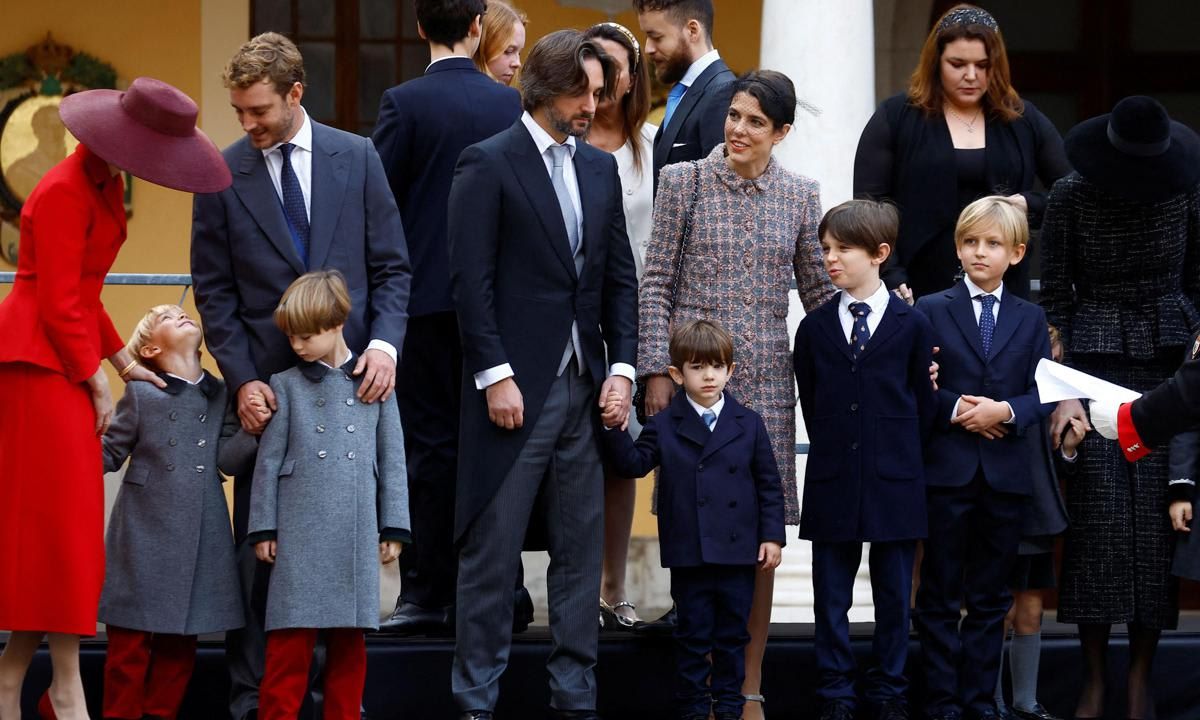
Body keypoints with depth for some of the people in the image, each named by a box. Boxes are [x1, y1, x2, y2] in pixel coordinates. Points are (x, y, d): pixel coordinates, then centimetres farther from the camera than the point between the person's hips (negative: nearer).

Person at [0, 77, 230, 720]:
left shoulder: (105, 186, 14)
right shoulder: (64, 192, -16)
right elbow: (58, 304, -17)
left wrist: (121, 360, 14)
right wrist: (96, 381, -11)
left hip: (64, 361, 10)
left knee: (56, 524, 8)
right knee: (56, 518, -8)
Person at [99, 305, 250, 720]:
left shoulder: (220, 396, 10)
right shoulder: (141, 396, 0)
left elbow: (227, 459, 1)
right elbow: (108, 454, 1)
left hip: (201, 540, 4)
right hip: (145, 535, -4)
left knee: (180, 642, 8)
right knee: (131, 640, -1)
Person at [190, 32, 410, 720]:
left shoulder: (357, 158, 4)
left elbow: (392, 267, 6)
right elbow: (215, 293, 2)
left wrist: (384, 341, -10)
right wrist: (243, 380, -8)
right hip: (267, 381, -1)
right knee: (259, 547, 0)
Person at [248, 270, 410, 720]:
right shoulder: (286, 386, 7)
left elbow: (392, 460, 10)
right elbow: (268, 461, 7)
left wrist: (394, 529, 7)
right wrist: (263, 529, 3)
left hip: (356, 537, 1)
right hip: (300, 535, -1)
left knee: (349, 641, 5)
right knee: (291, 641, -4)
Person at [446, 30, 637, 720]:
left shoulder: (601, 168, 14)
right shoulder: (489, 163, -5)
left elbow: (621, 275, 15)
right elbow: (472, 278, -9)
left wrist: (622, 366, 4)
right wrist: (494, 374, -14)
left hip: (585, 387, 6)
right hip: (516, 384, -6)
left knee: (582, 548, 7)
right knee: (493, 550, -2)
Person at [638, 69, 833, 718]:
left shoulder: (799, 196, 7)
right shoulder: (684, 182, 1)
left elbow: (820, 292, 13)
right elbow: (655, 283, 0)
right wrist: (656, 370, -6)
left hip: (766, 382, 2)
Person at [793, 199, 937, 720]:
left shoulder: (911, 326, -1)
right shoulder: (814, 328, 5)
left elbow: (924, 404, 3)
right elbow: (810, 404, 11)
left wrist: (899, 457, 1)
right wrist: (834, 451, 6)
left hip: (894, 482, -2)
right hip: (833, 482, 2)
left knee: (893, 596, 6)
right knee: (831, 597, 4)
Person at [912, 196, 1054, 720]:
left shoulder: (1031, 319, 10)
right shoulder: (930, 311, 3)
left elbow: (1043, 395, 3)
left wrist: (1006, 411, -14)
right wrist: (955, 409, -17)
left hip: (1006, 474, 2)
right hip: (947, 471, -2)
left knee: (990, 596, 8)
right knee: (941, 594, 2)